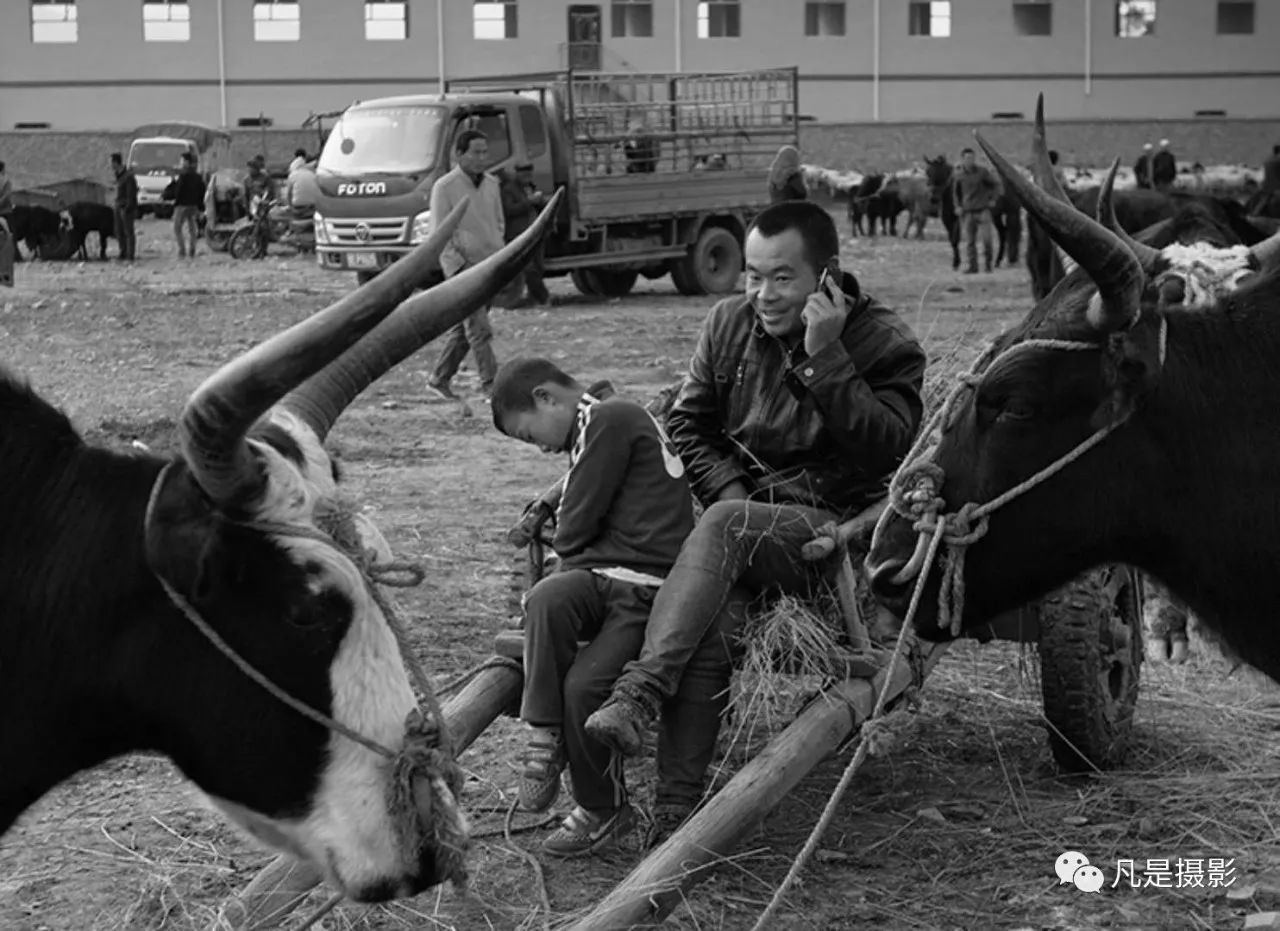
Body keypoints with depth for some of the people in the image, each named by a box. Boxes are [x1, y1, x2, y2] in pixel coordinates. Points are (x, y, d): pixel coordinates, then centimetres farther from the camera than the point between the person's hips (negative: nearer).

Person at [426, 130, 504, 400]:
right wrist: (458, 267, -15)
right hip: (463, 265, -6)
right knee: (479, 329, -9)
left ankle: (439, 378, 22)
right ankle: (490, 382, -7)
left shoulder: (491, 184, 11)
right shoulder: (445, 188, -8)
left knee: (463, 328, 12)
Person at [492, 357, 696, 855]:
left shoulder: (609, 418, -7)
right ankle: (545, 738, -21)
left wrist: (568, 556, 10)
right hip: (604, 578, 8)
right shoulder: (610, 420, 25)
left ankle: (605, 810, -1)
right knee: (546, 600, -23)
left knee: (584, 684, -22)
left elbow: (575, 527, -8)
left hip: (650, 587, -8)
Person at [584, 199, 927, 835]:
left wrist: (823, 358, -21)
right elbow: (688, 425, 14)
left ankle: (637, 695, -44)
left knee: (721, 529, -35)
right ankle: (676, 806, -36)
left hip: (840, 527, -4)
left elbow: (886, 446, -16)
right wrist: (734, 496, -3)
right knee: (712, 613, -30)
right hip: (746, 508, 4)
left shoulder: (886, 344, -3)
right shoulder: (729, 324, 11)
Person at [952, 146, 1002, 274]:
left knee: (987, 237, -10)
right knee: (969, 240, 2)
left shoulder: (983, 171, -5)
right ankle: (973, 266, 11)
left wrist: (993, 199, -2)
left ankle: (988, 262, 10)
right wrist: (958, 206, 7)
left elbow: (996, 184, 4)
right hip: (968, 212, 2)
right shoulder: (959, 175, 2)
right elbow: (956, 192, 18)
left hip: (983, 209, -2)